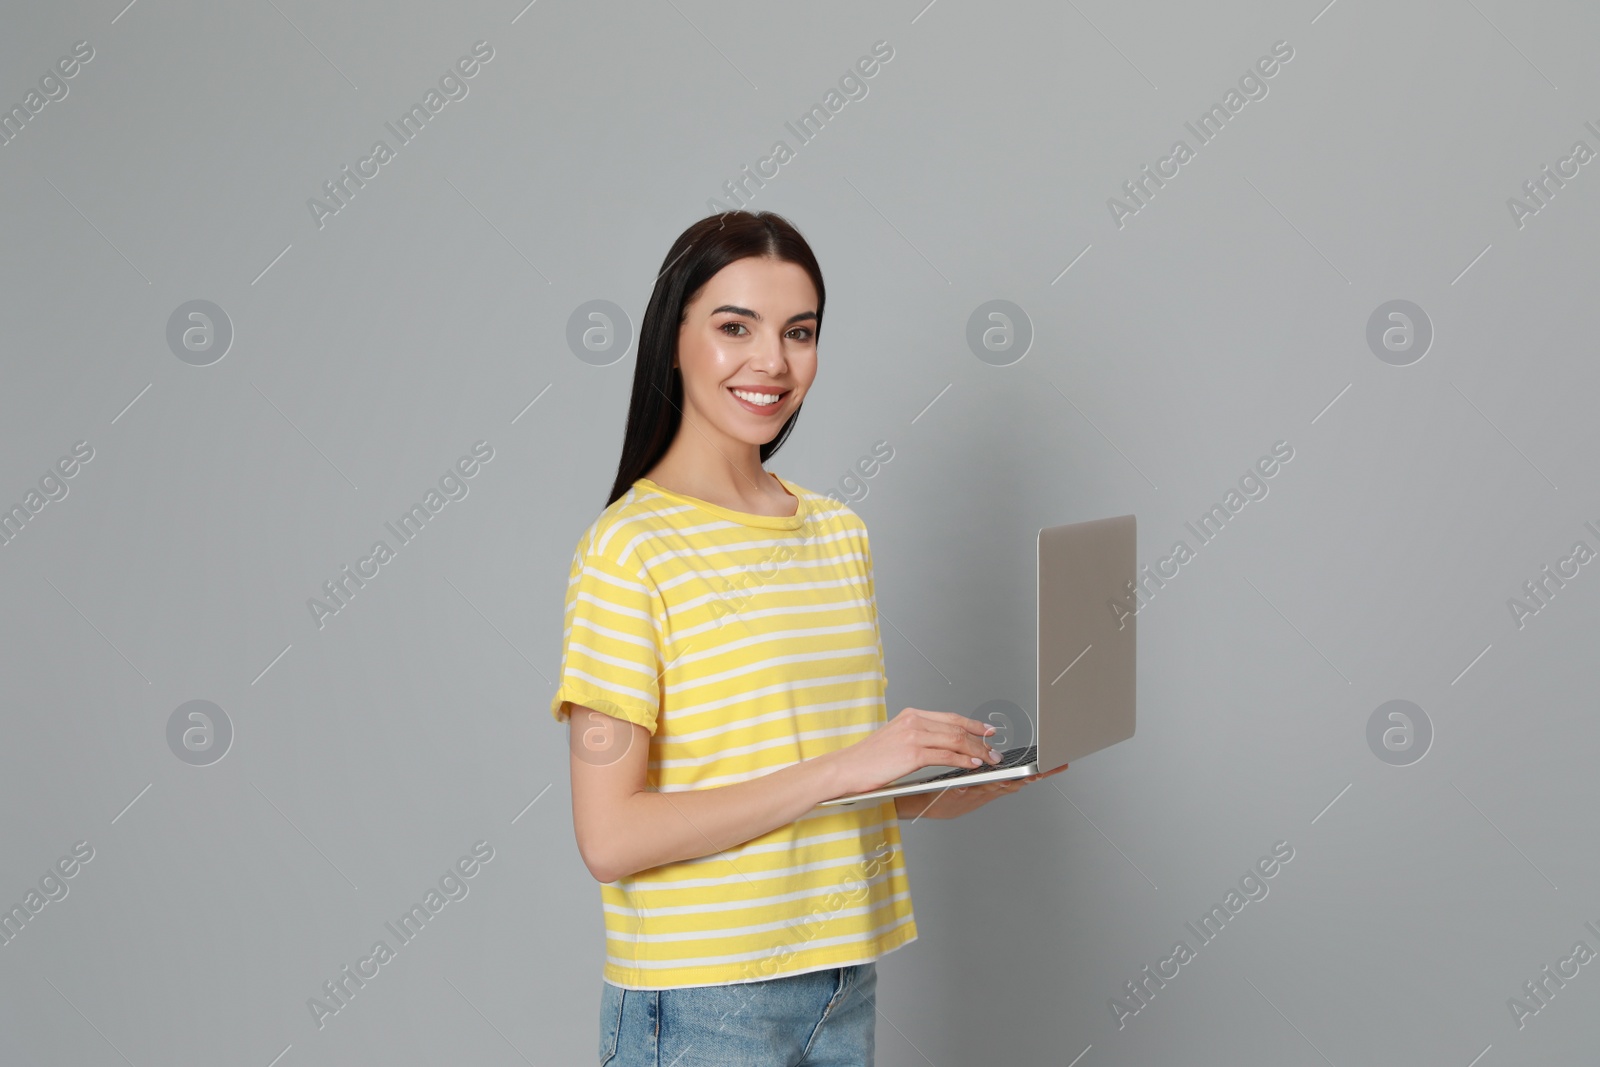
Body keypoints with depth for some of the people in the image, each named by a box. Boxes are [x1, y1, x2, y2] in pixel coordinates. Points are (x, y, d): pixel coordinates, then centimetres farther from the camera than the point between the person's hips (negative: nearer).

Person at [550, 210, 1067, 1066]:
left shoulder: (839, 532, 9)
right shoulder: (628, 550, -12)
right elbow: (610, 839, -18)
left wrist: (991, 775, -2)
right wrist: (842, 769, -21)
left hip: (844, 986, 6)